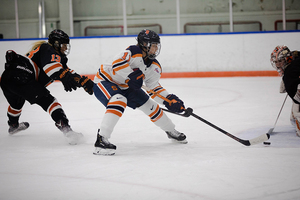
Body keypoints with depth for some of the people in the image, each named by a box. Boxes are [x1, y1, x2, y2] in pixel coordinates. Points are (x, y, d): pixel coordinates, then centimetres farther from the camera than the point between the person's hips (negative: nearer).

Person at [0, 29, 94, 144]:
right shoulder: (47, 50, 1)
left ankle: (13, 126, 64)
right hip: (20, 78, -10)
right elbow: (51, 65, -22)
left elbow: (67, 72, 25)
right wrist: (65, 78, -37)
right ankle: (64, 127, -30)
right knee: (47, 101, -14)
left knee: (16, 103, 38)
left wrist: (86, 82, 17)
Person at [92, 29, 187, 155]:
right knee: (119, 101, -37)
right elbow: (117, 63, -42)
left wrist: (169, 99, -9)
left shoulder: (154, 66, -2)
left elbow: (154, 87, 3)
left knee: (149, 104, 10)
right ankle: (101, 139, -43)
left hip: (125, 86, 9)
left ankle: (171, 131, 33)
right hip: (105, 81, -9)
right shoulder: (133, 52, -28)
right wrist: (132, 75, -44)